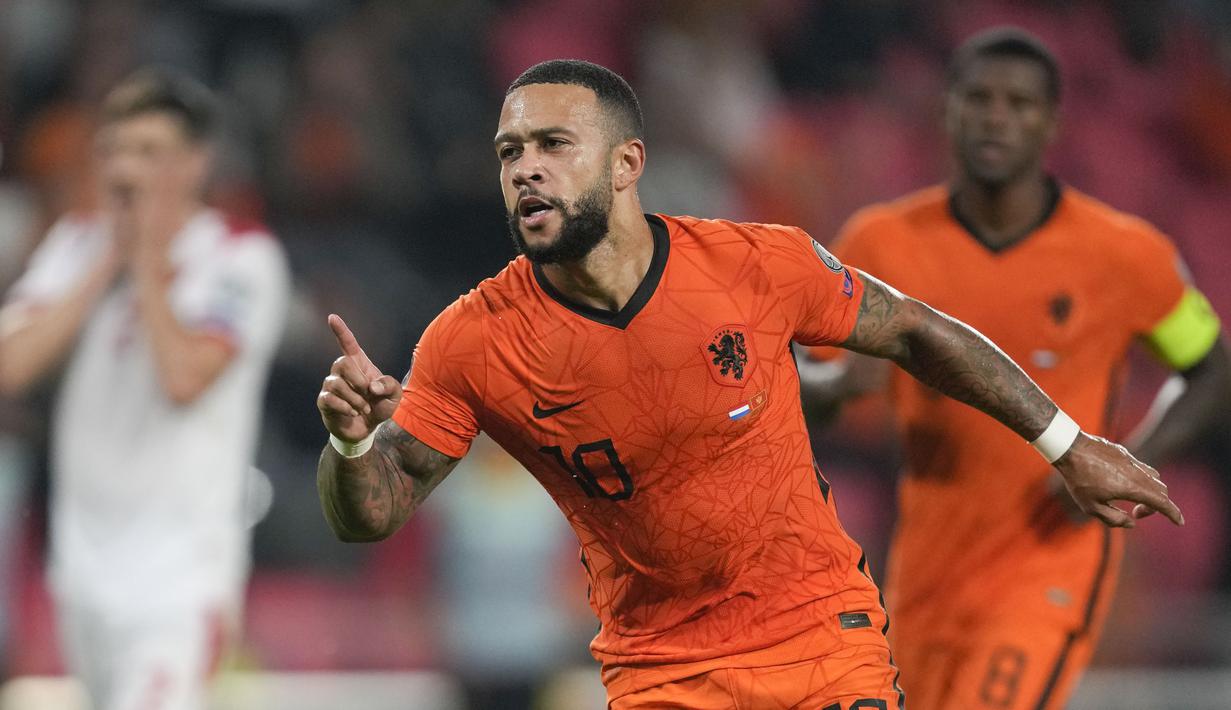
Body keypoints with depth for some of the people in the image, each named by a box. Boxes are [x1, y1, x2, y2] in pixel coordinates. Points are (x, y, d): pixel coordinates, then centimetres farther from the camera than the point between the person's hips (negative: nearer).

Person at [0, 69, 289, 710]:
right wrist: (108, 263, -6)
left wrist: (150, 261, -11)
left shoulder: (243, 258, -7)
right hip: (83, 556, 6)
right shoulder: (77, 244, 9)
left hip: (182, 567, -6)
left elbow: (183, 379, -21)